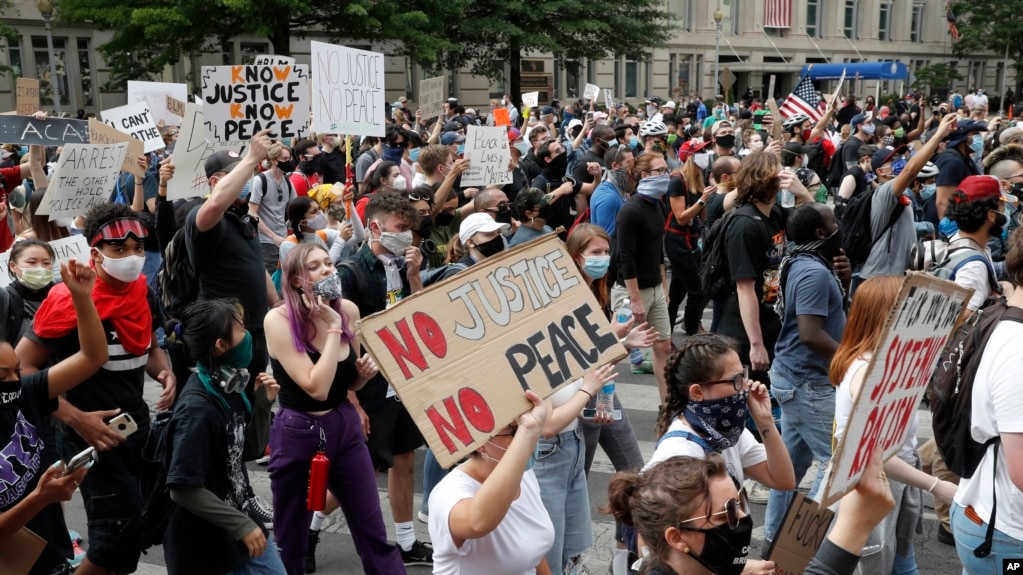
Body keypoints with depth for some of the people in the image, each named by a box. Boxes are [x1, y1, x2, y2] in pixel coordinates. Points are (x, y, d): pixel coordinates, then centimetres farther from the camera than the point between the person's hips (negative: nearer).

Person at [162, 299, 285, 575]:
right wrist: (242, 524, -19)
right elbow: (183, 489, -24)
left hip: (241, 518, 8)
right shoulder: (196, 408, -25)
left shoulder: (229, 389, -1)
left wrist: (264, 403, -4)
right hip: (203, 541, -8)